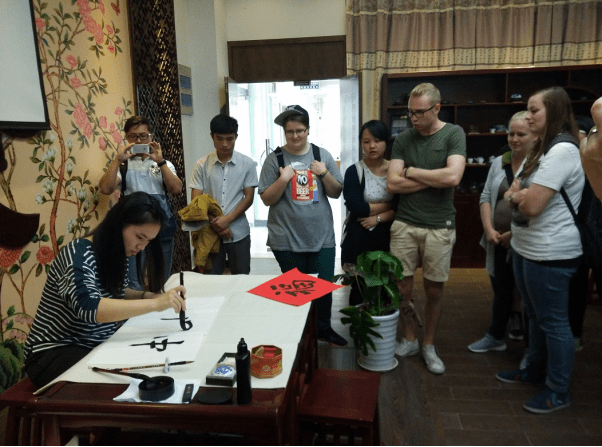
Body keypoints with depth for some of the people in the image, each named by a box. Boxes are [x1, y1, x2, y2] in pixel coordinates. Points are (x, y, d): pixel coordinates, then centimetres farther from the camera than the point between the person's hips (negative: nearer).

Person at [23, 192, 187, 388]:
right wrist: (153, 304, -39)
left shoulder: (117, 255, 4)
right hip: (56, 352, -7)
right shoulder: (79, 254, -20)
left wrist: (148, 295, -4)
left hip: (99, 347, 7)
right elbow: (88, 308, -36)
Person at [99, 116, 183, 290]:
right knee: (136, 285, -1)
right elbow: (106, 189, -10)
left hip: (162, 230, 2)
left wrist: (160, 162, -13)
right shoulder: (121, 164, 7)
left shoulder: (164, 164, 12)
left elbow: (176, 189, -5)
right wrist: (117, 160, -14)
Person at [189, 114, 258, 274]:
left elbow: (248, 198, -2)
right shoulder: (202, 165, 0)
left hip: (239, 233, 0)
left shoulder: (247, 164, 0)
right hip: (210, 233, 0)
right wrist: (215, 223, -12)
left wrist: (227, 220, -14)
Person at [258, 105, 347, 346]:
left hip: (321, 237, 2)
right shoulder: (275, 159, -2)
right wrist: (283, 179, -19)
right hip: (287, 240, -2)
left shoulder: (322, 155, 4)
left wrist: (324, 174, -11)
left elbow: (336, 193, 6)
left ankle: (324, 328, 33)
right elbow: (267, 199, -4)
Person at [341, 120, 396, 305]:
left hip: (388, 237, 2)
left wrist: (378, 218, -15)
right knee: (359, 289, 3)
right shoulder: (354, 172, -3)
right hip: (360, 240, -2)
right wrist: (389, 205, -6)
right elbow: (356, 207, -14)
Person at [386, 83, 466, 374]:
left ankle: (428, 345, 28)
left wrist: (411, 171, -8)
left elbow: (453, 177, -18)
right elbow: (393, 184, -4)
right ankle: (409, 339, 27)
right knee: (402, 288, 5)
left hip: (439, 227, -2)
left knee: (435, 290, 9)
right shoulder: (403, 139, 5)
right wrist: (433, 180, -8)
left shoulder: (453, 134, -2)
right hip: (405, 224, 2)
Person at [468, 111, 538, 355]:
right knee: (501, 291, 19)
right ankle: (496, 337, 35)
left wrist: (515, 234, -18)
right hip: (498, 242, 5)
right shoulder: (499, 162, 9)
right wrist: (489, 229, -3)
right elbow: (486, 196, 9)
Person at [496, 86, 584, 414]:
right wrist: (520, 195, -10)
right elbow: (512, 194, 11)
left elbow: (531, 205, -25)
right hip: (525, 248, 10)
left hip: (550, 254, -10)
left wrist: (518, 195, -5)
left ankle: (559, 391, 18)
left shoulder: (562, 151, -19)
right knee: (535, 315, 20)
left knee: (553, 321, 3)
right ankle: (535, 370, 37)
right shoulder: (541, 150, 14)